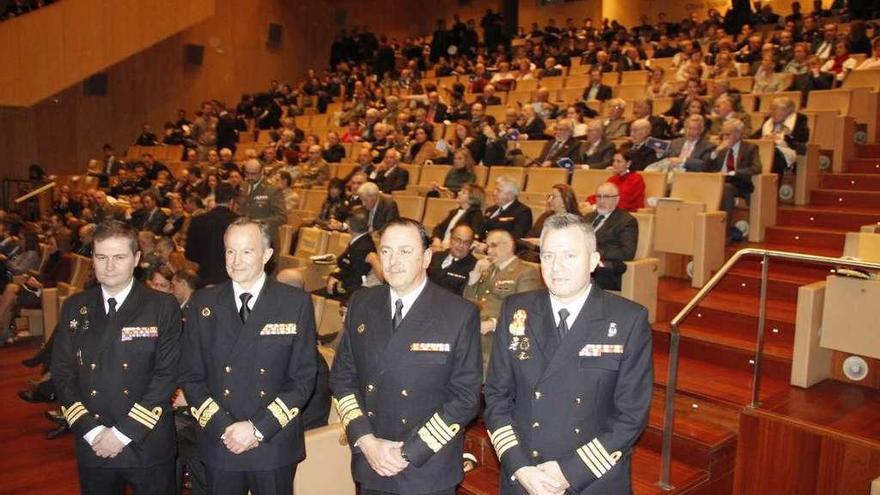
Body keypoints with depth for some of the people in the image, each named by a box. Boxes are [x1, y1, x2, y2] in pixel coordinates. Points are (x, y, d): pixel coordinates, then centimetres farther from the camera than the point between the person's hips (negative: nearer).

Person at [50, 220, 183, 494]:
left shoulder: (163, 307, -6)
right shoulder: (74, 308, 5)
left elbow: (167, 374, -10)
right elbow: (62, 372, 3)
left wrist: (124, 431, -12)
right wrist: (90, 429, -8)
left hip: (148, 446, -2)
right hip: (92, 447, 3)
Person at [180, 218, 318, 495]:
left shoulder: (297, 303, -5)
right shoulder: (203, 304, 1)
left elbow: (304, 378, -6)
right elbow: (191, 377, 2)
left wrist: (258, 427, -13)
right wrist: (223, 428, -9)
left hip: (275, 447, -1)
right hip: (219, 445, 2)